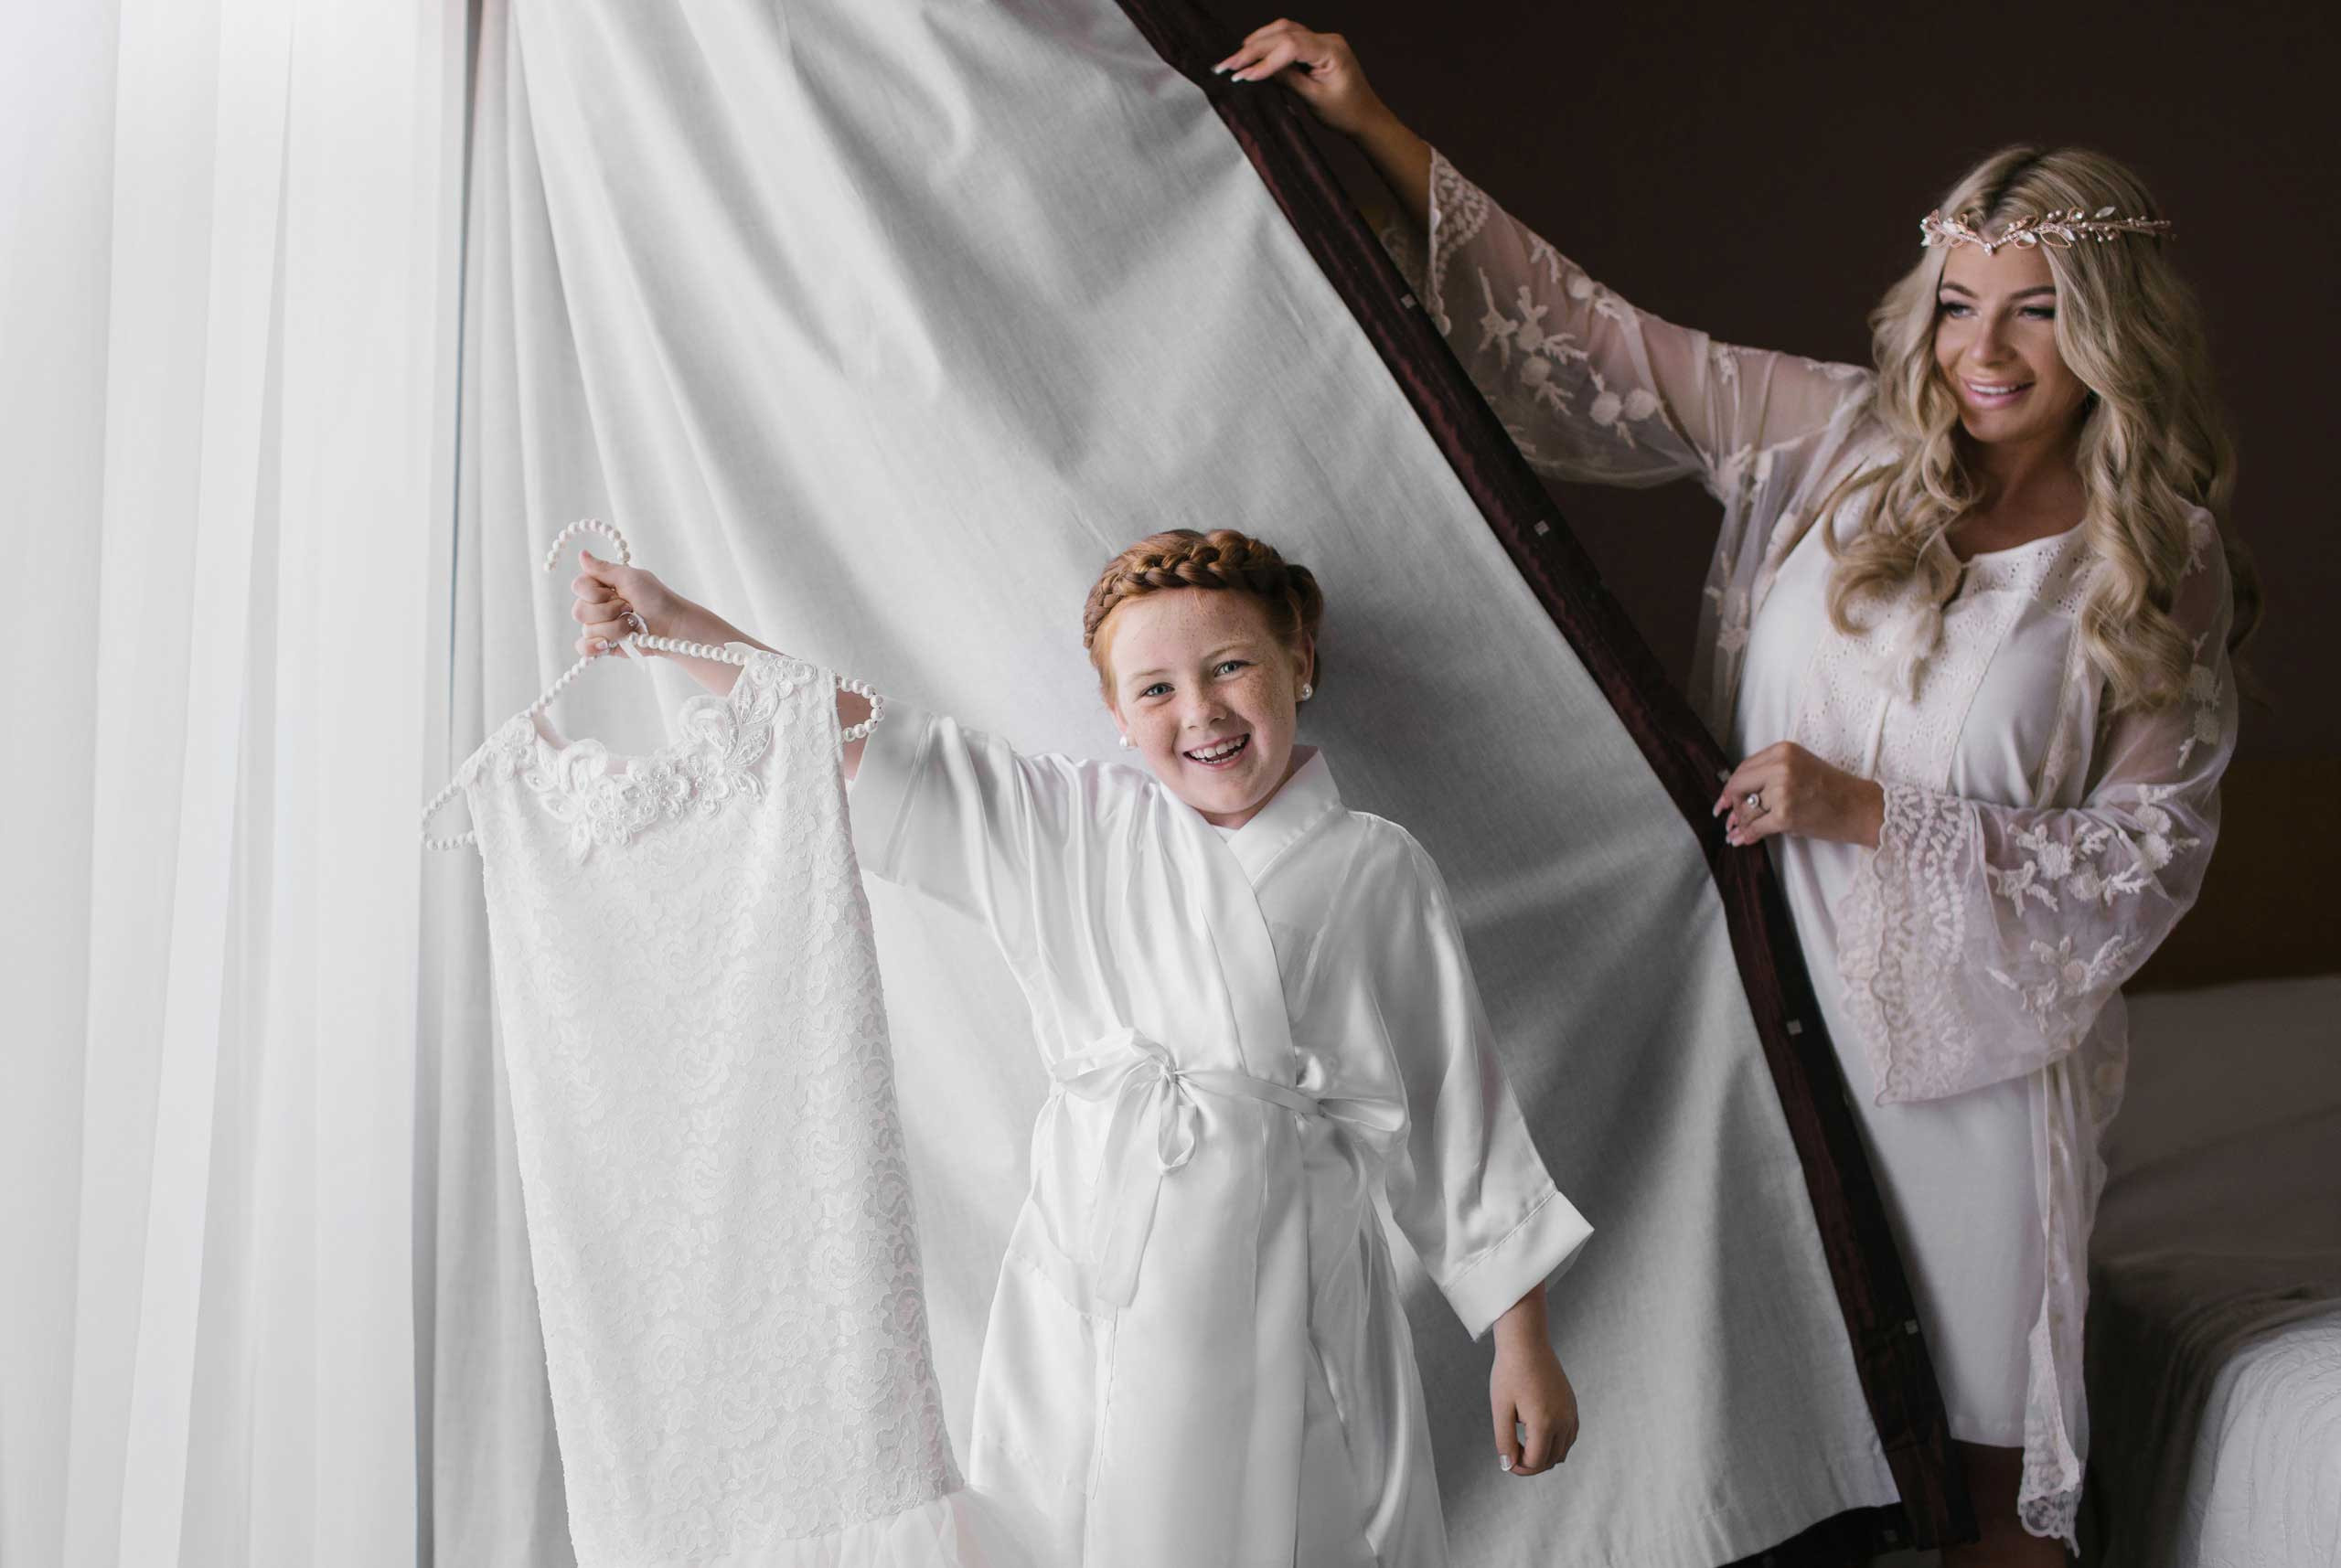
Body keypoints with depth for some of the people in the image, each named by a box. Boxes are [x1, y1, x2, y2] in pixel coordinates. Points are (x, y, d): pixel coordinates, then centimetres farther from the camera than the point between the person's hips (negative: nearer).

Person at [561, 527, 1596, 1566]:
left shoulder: (1375, 875, -2)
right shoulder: (1073, 830, 4)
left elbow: (1454, 1108, 1)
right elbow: (864, 744, 5)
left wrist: (1524, 1346, 3)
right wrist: (673, 623, 0)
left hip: (1277, 1321, -2)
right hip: (1088, 1313, 2)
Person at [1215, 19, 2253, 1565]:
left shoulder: (2162, 568, -6)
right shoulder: (1834, 437, -1)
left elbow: (2144, 857, -7)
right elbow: (1588, 340, 2)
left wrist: (1865, 811, -18)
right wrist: (1377, 131, -1)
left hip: (1973, 1047, -2)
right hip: (1776, 1005, 2)